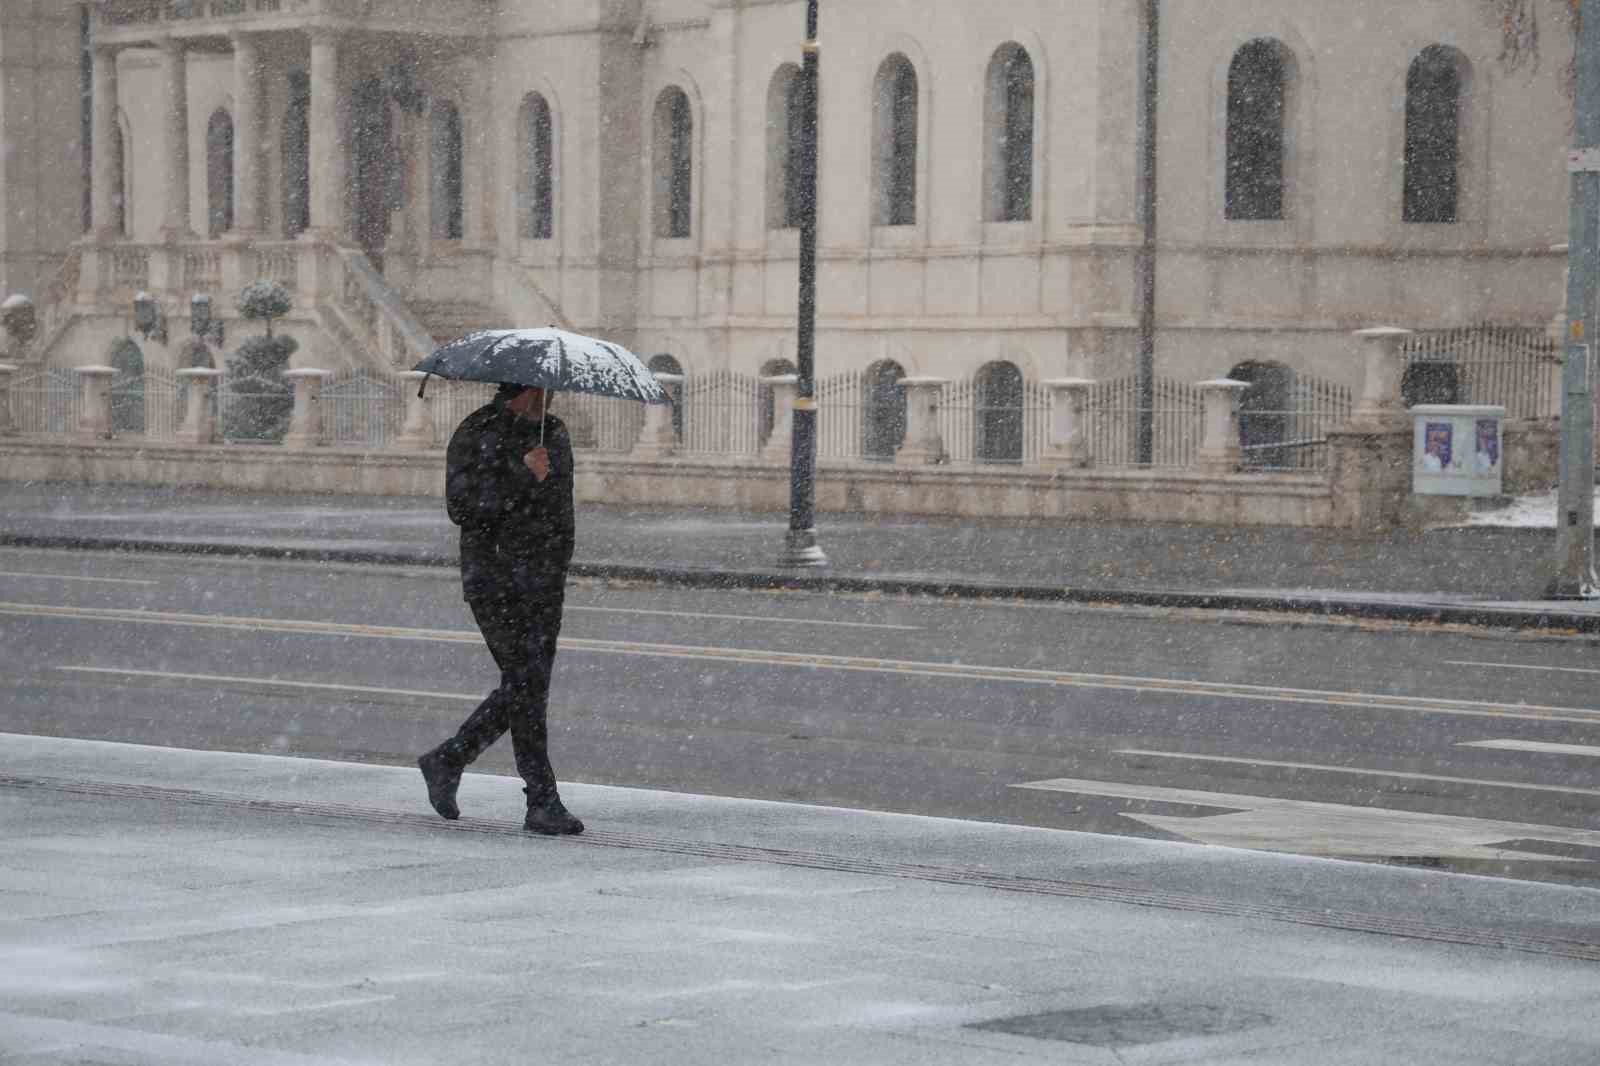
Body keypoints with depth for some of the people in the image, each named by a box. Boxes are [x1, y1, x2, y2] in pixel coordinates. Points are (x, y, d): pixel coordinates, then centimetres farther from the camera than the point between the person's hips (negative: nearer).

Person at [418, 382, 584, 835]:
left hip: (544, 585, 7)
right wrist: (523, 477, -22)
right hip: (497, 580, -7)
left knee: (525, 689, 6)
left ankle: (447, 761, 23)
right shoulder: (475, 436, -8)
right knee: (526, 683, -10)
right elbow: (463, 508, -18)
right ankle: (543, 804, -8)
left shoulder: (555, 432, 14)